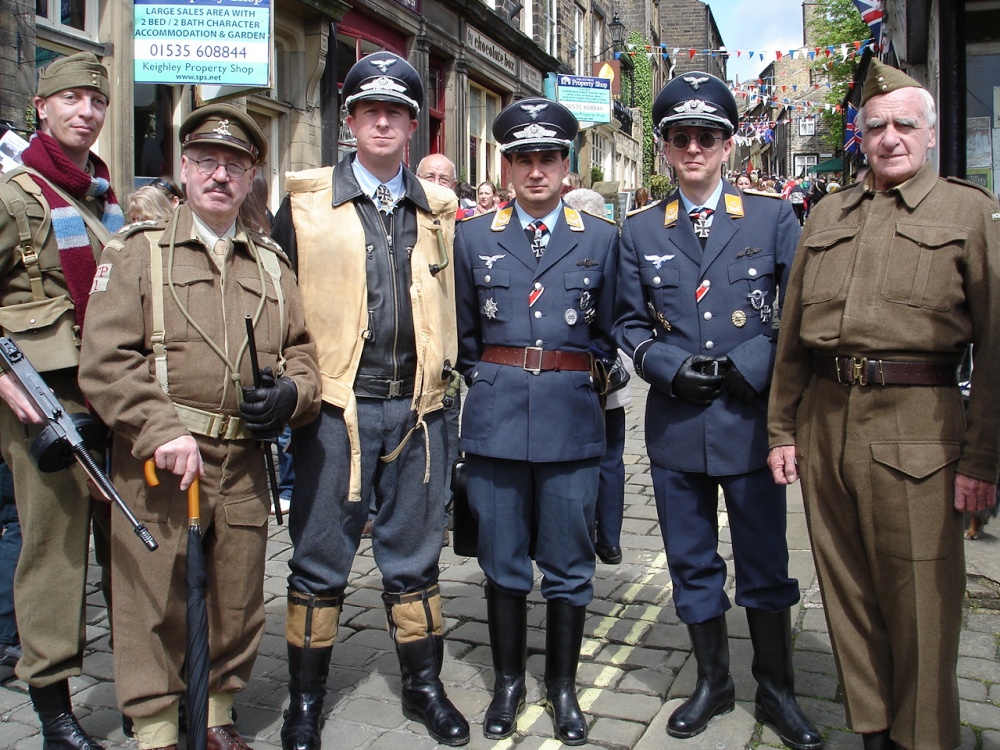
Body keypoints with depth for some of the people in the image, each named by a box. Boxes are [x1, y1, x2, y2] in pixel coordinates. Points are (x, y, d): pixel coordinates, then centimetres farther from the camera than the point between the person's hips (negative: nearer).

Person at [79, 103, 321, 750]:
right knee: (155, 601, 4)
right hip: (157, 464, -3)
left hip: (245, 466, 4)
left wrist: (290, 393, -6)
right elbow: (104, 360, -7)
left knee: (238, 601, 13)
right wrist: (163, 431, -18)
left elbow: (302, 352, 17)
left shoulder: (272, 265, 15)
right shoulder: (137, 252, 3)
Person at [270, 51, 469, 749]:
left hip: (418, 408, 2)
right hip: (336, 407, -2)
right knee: (320, 560, 7)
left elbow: (453, 304, 16)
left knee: (414, 557, 13)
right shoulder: (307, 200, 2)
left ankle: (424, 685, 29)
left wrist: (449, 369, 8)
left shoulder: (438, 208, 10)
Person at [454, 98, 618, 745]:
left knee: (569, 565, 8)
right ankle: (508, 682, 27)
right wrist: (487, 380, 9)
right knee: (503, 562, 10)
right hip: (495, 418, 1)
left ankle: (563, 686, 26)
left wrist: (585, 381, 5)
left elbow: (609, 332, 11)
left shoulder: (601, 238, 6)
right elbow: (463, 333, 14)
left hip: (571, 421, 0)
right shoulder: (474, 237, 8)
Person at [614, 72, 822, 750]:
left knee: (766, 565, 9)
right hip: (676, 425, 2)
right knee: (692, 564, 13)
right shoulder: (640, 231, 6)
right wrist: (673, 366, -8)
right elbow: (629, 323, 9)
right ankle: (713, 683, 31)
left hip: (751, 420, -2)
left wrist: (749, 365, -12)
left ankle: (776, 690, 28)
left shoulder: (773, 218, 2)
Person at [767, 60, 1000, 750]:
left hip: (915, 428, -4)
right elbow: (792, 333, 14)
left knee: (920, 601, 3)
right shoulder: (828, 214, 15)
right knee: (847, 590, 12)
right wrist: (783, 428, 10)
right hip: (826, 423, 4)